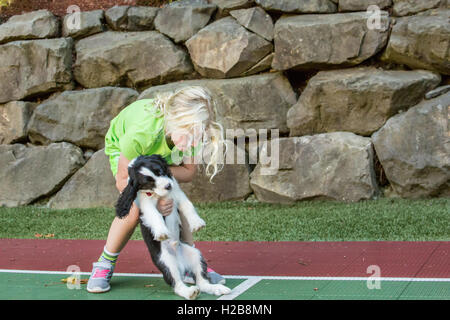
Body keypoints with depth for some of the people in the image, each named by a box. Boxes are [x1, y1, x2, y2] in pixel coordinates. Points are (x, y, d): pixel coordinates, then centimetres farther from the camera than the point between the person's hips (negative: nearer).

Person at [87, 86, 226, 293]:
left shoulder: (192, 129, -36)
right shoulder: (141, 132, -47)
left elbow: (187, 173, -19)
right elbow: (123, 180, -31)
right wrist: (153, 200, -44)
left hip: (160, 152, 3)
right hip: (122, 148, -3)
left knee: (174, 206, -14)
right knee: (133, 209, -22)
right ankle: (104, 264, -2)